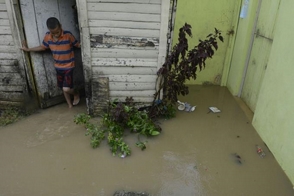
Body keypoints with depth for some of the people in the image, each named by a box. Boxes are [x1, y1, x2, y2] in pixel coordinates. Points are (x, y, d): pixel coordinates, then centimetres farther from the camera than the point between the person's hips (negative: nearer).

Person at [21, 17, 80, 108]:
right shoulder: (47, 37, -5)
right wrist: (28, 49, 17)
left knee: (66, 89, -13)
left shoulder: (68, 35, -19)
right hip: (58, 67, 5)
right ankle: (70, 105, 33)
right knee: (63, 88, 14)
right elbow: (42, 47, 11)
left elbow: (78, 45, -7)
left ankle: (76, 94, 22)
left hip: (68, 66, -5)